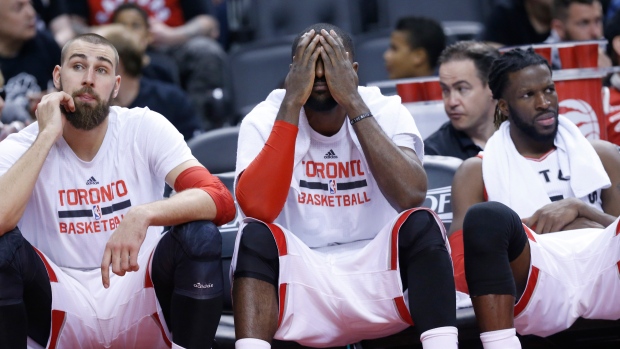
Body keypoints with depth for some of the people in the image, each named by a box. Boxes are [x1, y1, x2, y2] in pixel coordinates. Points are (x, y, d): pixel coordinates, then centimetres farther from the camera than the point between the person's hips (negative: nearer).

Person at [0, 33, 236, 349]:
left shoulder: (145, 128, -5)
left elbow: (220, 201, -18)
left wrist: (143, 214, -36)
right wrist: (47, 136, -22)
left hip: (140, 299, 1)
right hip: (62, 312, -1)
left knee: (200, 234, -25)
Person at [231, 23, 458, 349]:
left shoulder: (387, 112, -3)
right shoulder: (264, 119, -5)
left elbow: (410, 196, -23)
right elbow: (258, 209, -24)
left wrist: (354, 103, -22)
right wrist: (291, 104, -22)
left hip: (378, 279, 1)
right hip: (301, 288, 0)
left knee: (421, 224, -26)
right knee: (256, 235, -29)